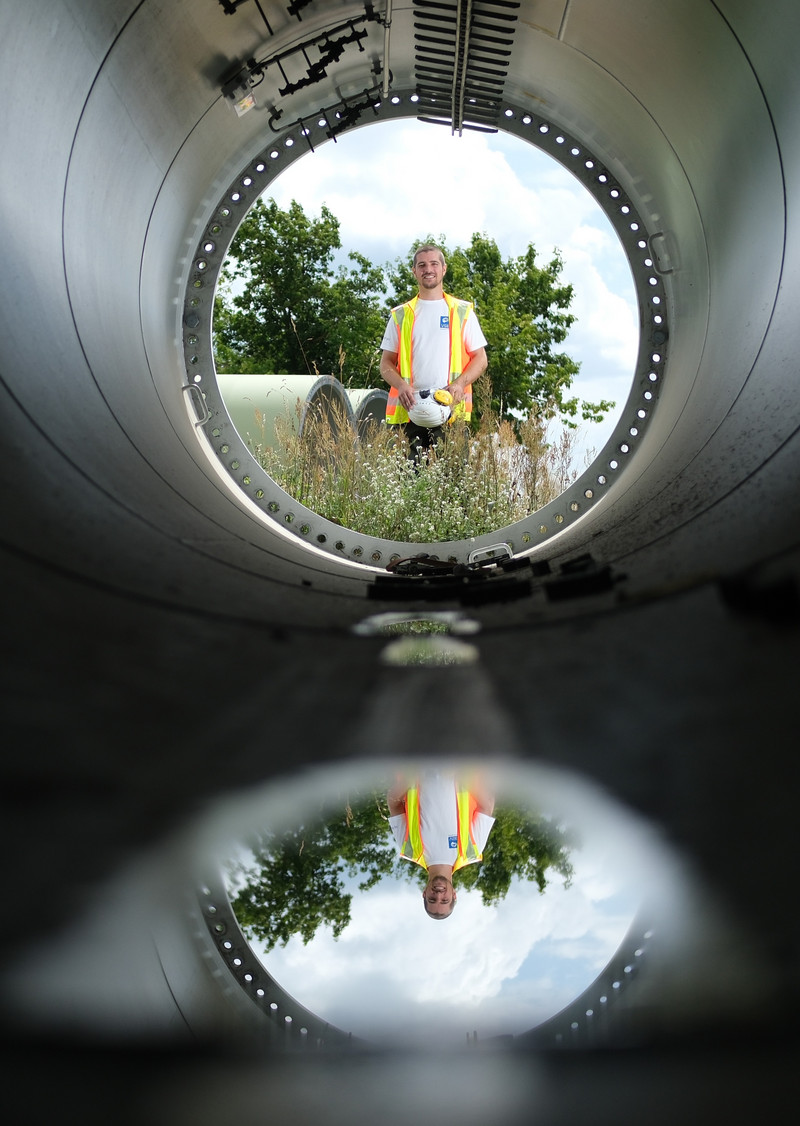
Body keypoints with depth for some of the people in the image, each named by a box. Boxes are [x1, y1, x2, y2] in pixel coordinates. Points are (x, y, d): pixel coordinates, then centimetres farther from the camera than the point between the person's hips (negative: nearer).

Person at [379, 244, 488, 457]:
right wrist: (401, 385, -8)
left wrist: (460, 383, -9)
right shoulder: (401, 315, 15)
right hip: (408, 410, 1)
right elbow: (386, 363, 13)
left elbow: (480, 359, 10)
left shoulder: (462, 312, 12)